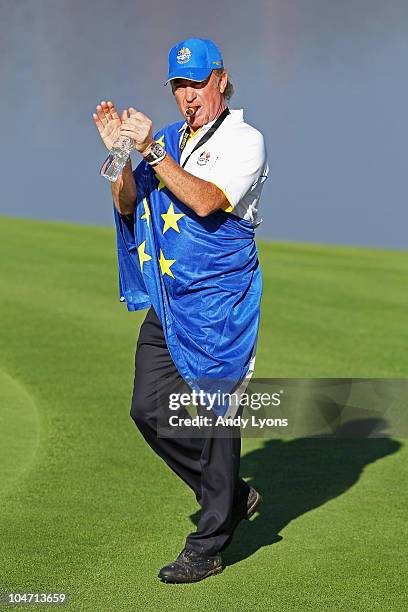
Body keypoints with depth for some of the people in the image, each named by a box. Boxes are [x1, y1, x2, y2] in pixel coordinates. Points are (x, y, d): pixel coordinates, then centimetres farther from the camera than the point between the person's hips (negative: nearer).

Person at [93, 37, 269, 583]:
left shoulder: (244, 140, -6)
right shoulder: (167, 140, 15)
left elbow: (206, 201, -22)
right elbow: (127, 204, 8)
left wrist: (150, 150, -23)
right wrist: (118, 150, -7)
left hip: (219, 301, -7)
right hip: (165, 302, 7)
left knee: (215, 414, -3)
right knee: (151, 409, 3)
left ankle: (208, 547, 4)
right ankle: (232, 497, 22)